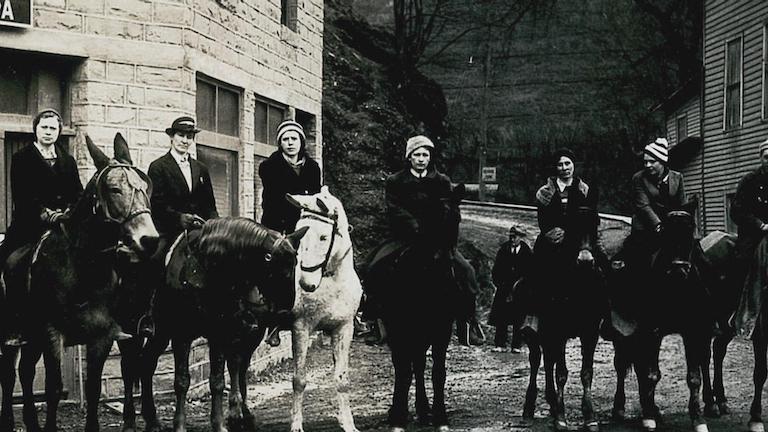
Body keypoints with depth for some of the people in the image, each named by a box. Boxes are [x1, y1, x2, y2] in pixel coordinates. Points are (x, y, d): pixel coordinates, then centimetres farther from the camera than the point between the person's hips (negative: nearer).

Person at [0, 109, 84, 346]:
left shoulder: (68, 161, 19)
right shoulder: (22, 159, 7)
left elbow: (78, 194, 14)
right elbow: (21, 195, -3)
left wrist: (68, 212, -6)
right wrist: (45, 213, -15)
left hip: (63, 223, 3)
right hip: (30, 226, -3)